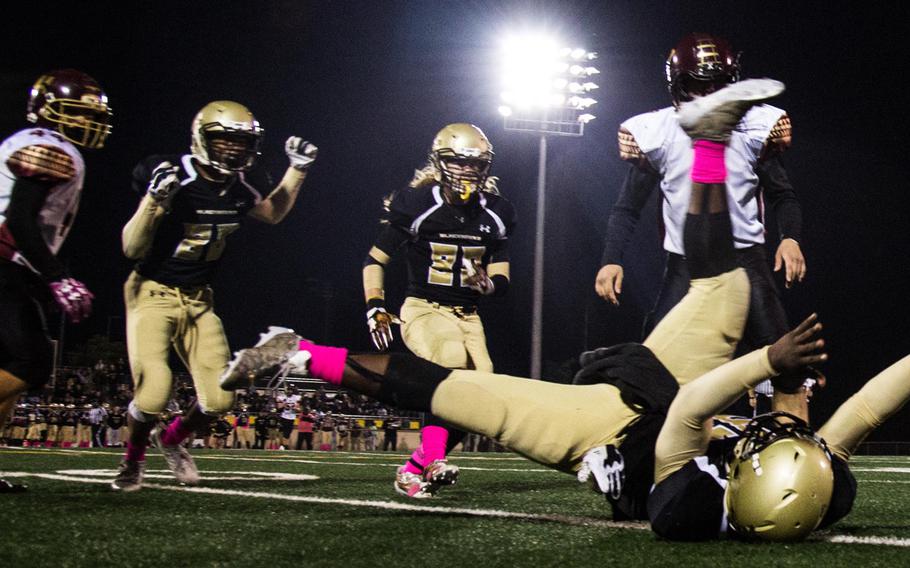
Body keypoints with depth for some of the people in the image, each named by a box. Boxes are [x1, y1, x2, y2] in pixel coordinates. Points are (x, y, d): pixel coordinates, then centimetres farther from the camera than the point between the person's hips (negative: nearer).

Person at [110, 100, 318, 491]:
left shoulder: (238, 185, -2)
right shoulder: (176, 178, -21)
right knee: (153, 392, -20)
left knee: (219, 397, -1)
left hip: (198, 300, 6)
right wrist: (155, 200, -34)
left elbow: (273, 213, 21)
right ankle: (132, 460, 12)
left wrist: (297, 169, 10)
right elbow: (132, 249, -19)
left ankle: (171, 440, 31)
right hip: (153, 293, -6)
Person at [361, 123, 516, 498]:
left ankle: (415, 468, 3)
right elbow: (374, 260, 0)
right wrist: (375, 309, -12)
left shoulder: (494, 213, 6)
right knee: (453, 360, -34)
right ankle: (431, 459, -30)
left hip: (467, 316, 6)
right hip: (423, 309, -5)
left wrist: (486, 284, -14)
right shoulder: (416, 205, -7)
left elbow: (501, 277, 11)